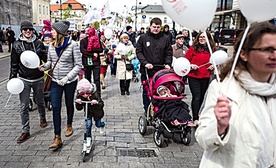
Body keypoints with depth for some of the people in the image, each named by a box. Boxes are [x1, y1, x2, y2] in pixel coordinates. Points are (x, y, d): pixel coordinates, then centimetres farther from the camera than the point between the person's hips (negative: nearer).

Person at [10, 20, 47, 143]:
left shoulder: (38, 43, 0)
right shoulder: (17, 45, -1)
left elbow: (46, 59, 1)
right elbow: (14, 64, 3)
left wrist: (40, 53, -19)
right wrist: (12, 79, 0)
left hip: (38, 79, 1)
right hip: (24, 80, 0)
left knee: (40, 101, 18)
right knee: (24, 106, 1)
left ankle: (42, 118, 46)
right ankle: (25, 132, 10)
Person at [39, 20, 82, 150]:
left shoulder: (72, 45, -13)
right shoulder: (51, 46, 3)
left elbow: (78, 65, -13)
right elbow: (50, 61, 15)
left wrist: (66, 78, -19)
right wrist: (44, 66, -9)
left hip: (70, 81, -3)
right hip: (55, 81, 4)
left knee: (69, 105, 16)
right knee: (55, 108, -2)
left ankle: (69, 125, 43)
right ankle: (57, 138, 4)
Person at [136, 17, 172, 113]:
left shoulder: (165, 39, 6)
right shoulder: (143, 38, 2)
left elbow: (169, 53, 9)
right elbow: (138, 52, 0)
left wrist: (167, 64, -7)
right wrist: (145, 63, -13)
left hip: (161, 71, 1)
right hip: (146, 70, -1)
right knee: (146, 91, 8)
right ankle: (147, 111, 21)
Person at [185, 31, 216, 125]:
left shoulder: (212, 50, 5)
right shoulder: (193, 48, -2)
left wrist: (213, 66, -1)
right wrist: (191, 66, -17)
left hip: (205, 77, 3)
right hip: (193, 77, -3)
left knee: (201, 97, 12)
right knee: (196, 97, -7)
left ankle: (195, 113, 32)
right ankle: (195, 119, -2)